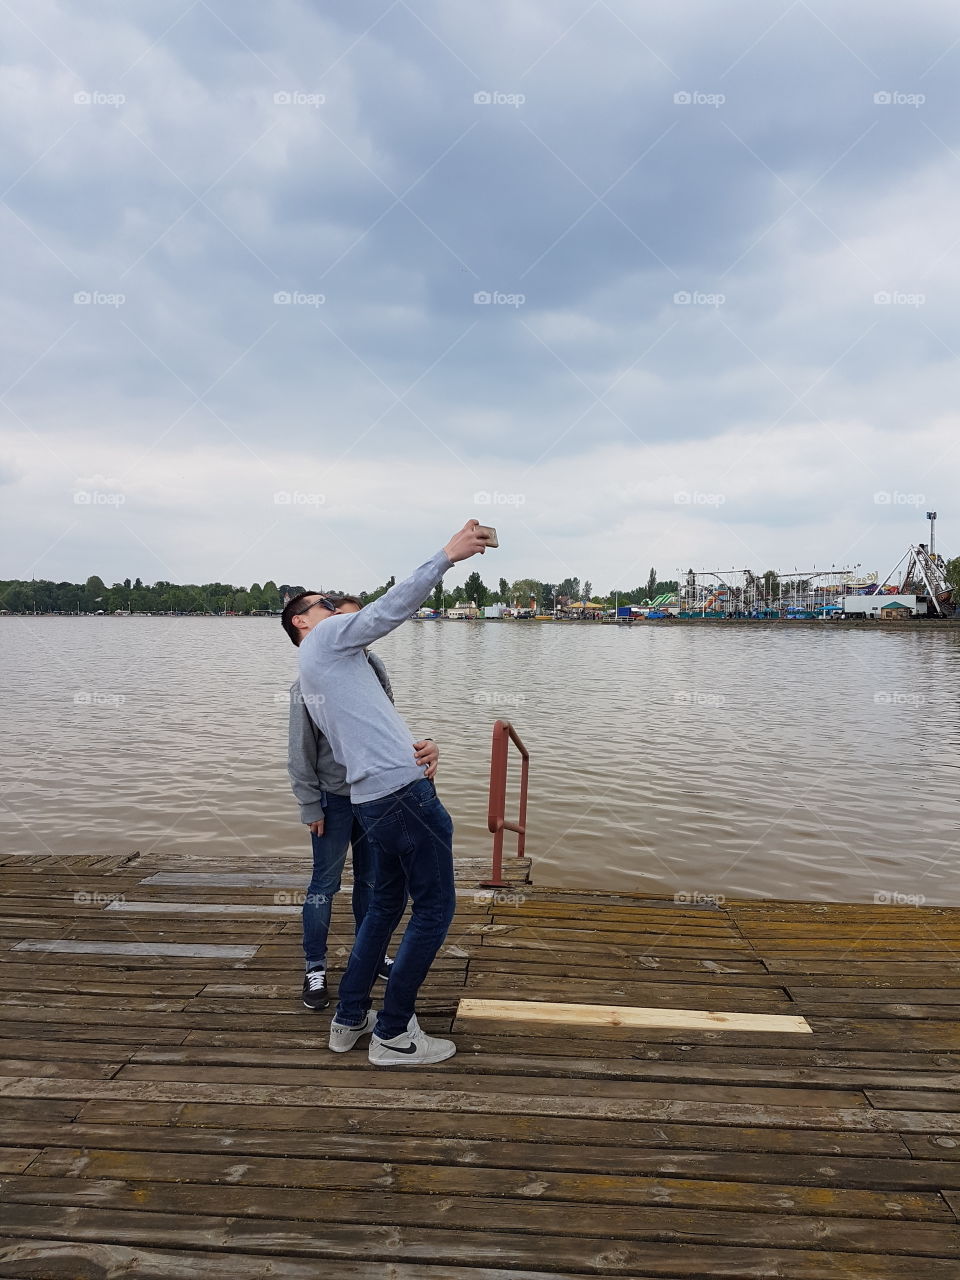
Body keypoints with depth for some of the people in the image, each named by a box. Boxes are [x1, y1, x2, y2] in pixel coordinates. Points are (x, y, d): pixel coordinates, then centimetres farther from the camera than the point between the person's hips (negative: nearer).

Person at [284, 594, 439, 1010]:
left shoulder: (372, 666, -8)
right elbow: (300, 754, -12)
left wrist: (420, 747, -25)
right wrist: (311, 808, -8)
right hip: (334, 799, -5)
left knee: (371, 878, 18)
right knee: (325, 883, 7)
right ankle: (314, 968, 25)